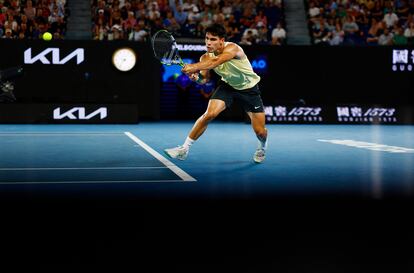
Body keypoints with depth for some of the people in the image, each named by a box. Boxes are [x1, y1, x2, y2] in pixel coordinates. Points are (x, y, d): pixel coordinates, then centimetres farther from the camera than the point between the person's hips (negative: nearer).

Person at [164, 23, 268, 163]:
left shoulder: (232, 48, -32)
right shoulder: (206, 57, -16)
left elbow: (216, 61, -51)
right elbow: (202, 79, -17)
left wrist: (194, 66, -65)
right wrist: (196, 76, -40)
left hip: (249, 88, -3)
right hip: (227, 85, 3)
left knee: (260, 131, -3)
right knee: (209, 114, -21)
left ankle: (262, 147, 34)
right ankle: (184, 149, -12)